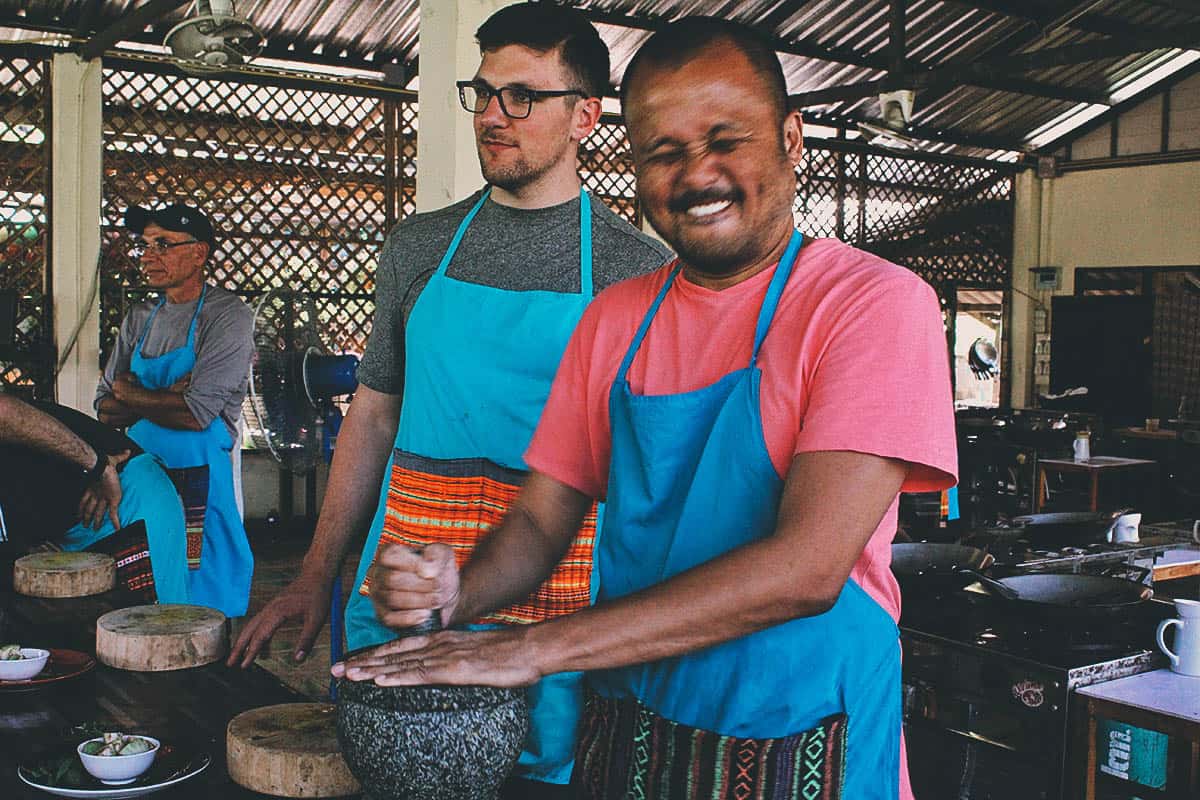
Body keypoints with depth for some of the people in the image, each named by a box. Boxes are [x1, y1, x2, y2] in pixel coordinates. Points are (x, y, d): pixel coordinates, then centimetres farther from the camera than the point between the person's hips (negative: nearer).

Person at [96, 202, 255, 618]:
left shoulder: (228, 315, -8)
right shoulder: (139, 318, 12)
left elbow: (197, 412, -18)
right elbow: (105, 409, 8)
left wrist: (130, 394, -2)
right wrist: (163, 398, -10)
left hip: (199, 482, -6)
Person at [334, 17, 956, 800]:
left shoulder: (878, 302, -14)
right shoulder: (614, 320, 4)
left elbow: (806, 566, -23)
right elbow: (542, 519, 6)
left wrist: (534, 646, -26)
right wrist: (456, 594, -17)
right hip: (624, 734, 5)